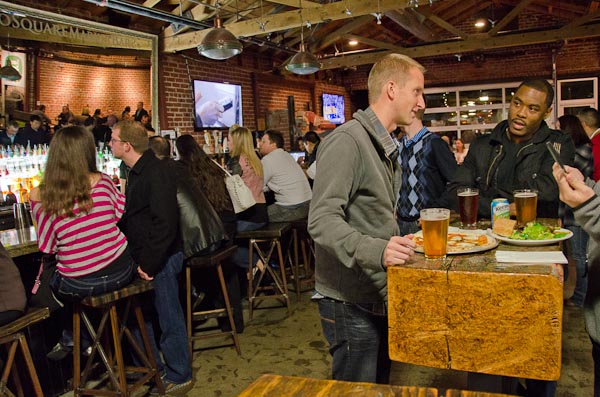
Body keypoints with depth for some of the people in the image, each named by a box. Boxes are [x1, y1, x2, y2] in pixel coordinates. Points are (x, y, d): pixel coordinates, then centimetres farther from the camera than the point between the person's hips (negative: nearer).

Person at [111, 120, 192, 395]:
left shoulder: (156, 173, -19)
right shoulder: (136, 171, 11)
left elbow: (165, 223, -25)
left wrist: (149, 262, -21)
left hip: (161, 259, -9)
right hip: (143, 257, 10)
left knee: (169, 318, 3)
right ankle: (153, 368, 35)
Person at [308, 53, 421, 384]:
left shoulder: (385, 146, 16)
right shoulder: (346, 141, -17)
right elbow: (322, 221, -26)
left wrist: (398, 244, 14)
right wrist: (376, 251, -39)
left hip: (380, 297, 9)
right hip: (351, 302, -9)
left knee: (380, 385, 21)